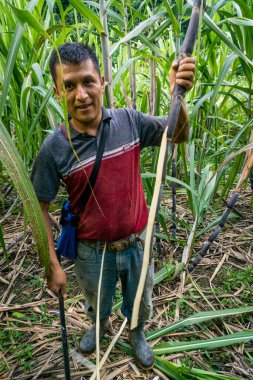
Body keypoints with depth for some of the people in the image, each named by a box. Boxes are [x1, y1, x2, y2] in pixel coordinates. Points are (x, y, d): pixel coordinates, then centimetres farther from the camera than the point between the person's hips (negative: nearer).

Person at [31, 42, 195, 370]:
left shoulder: (129, 120, -14)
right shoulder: (54, 148, -20)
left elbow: (179, 136, -4)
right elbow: (40, 208, -11)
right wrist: (52, 265, -8)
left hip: (137, 242, 2)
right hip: (93, 252, -1)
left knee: (140, 302, 28)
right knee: (97, 303, 30)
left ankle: (137, 334, 63)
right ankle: (100, 325, 67)